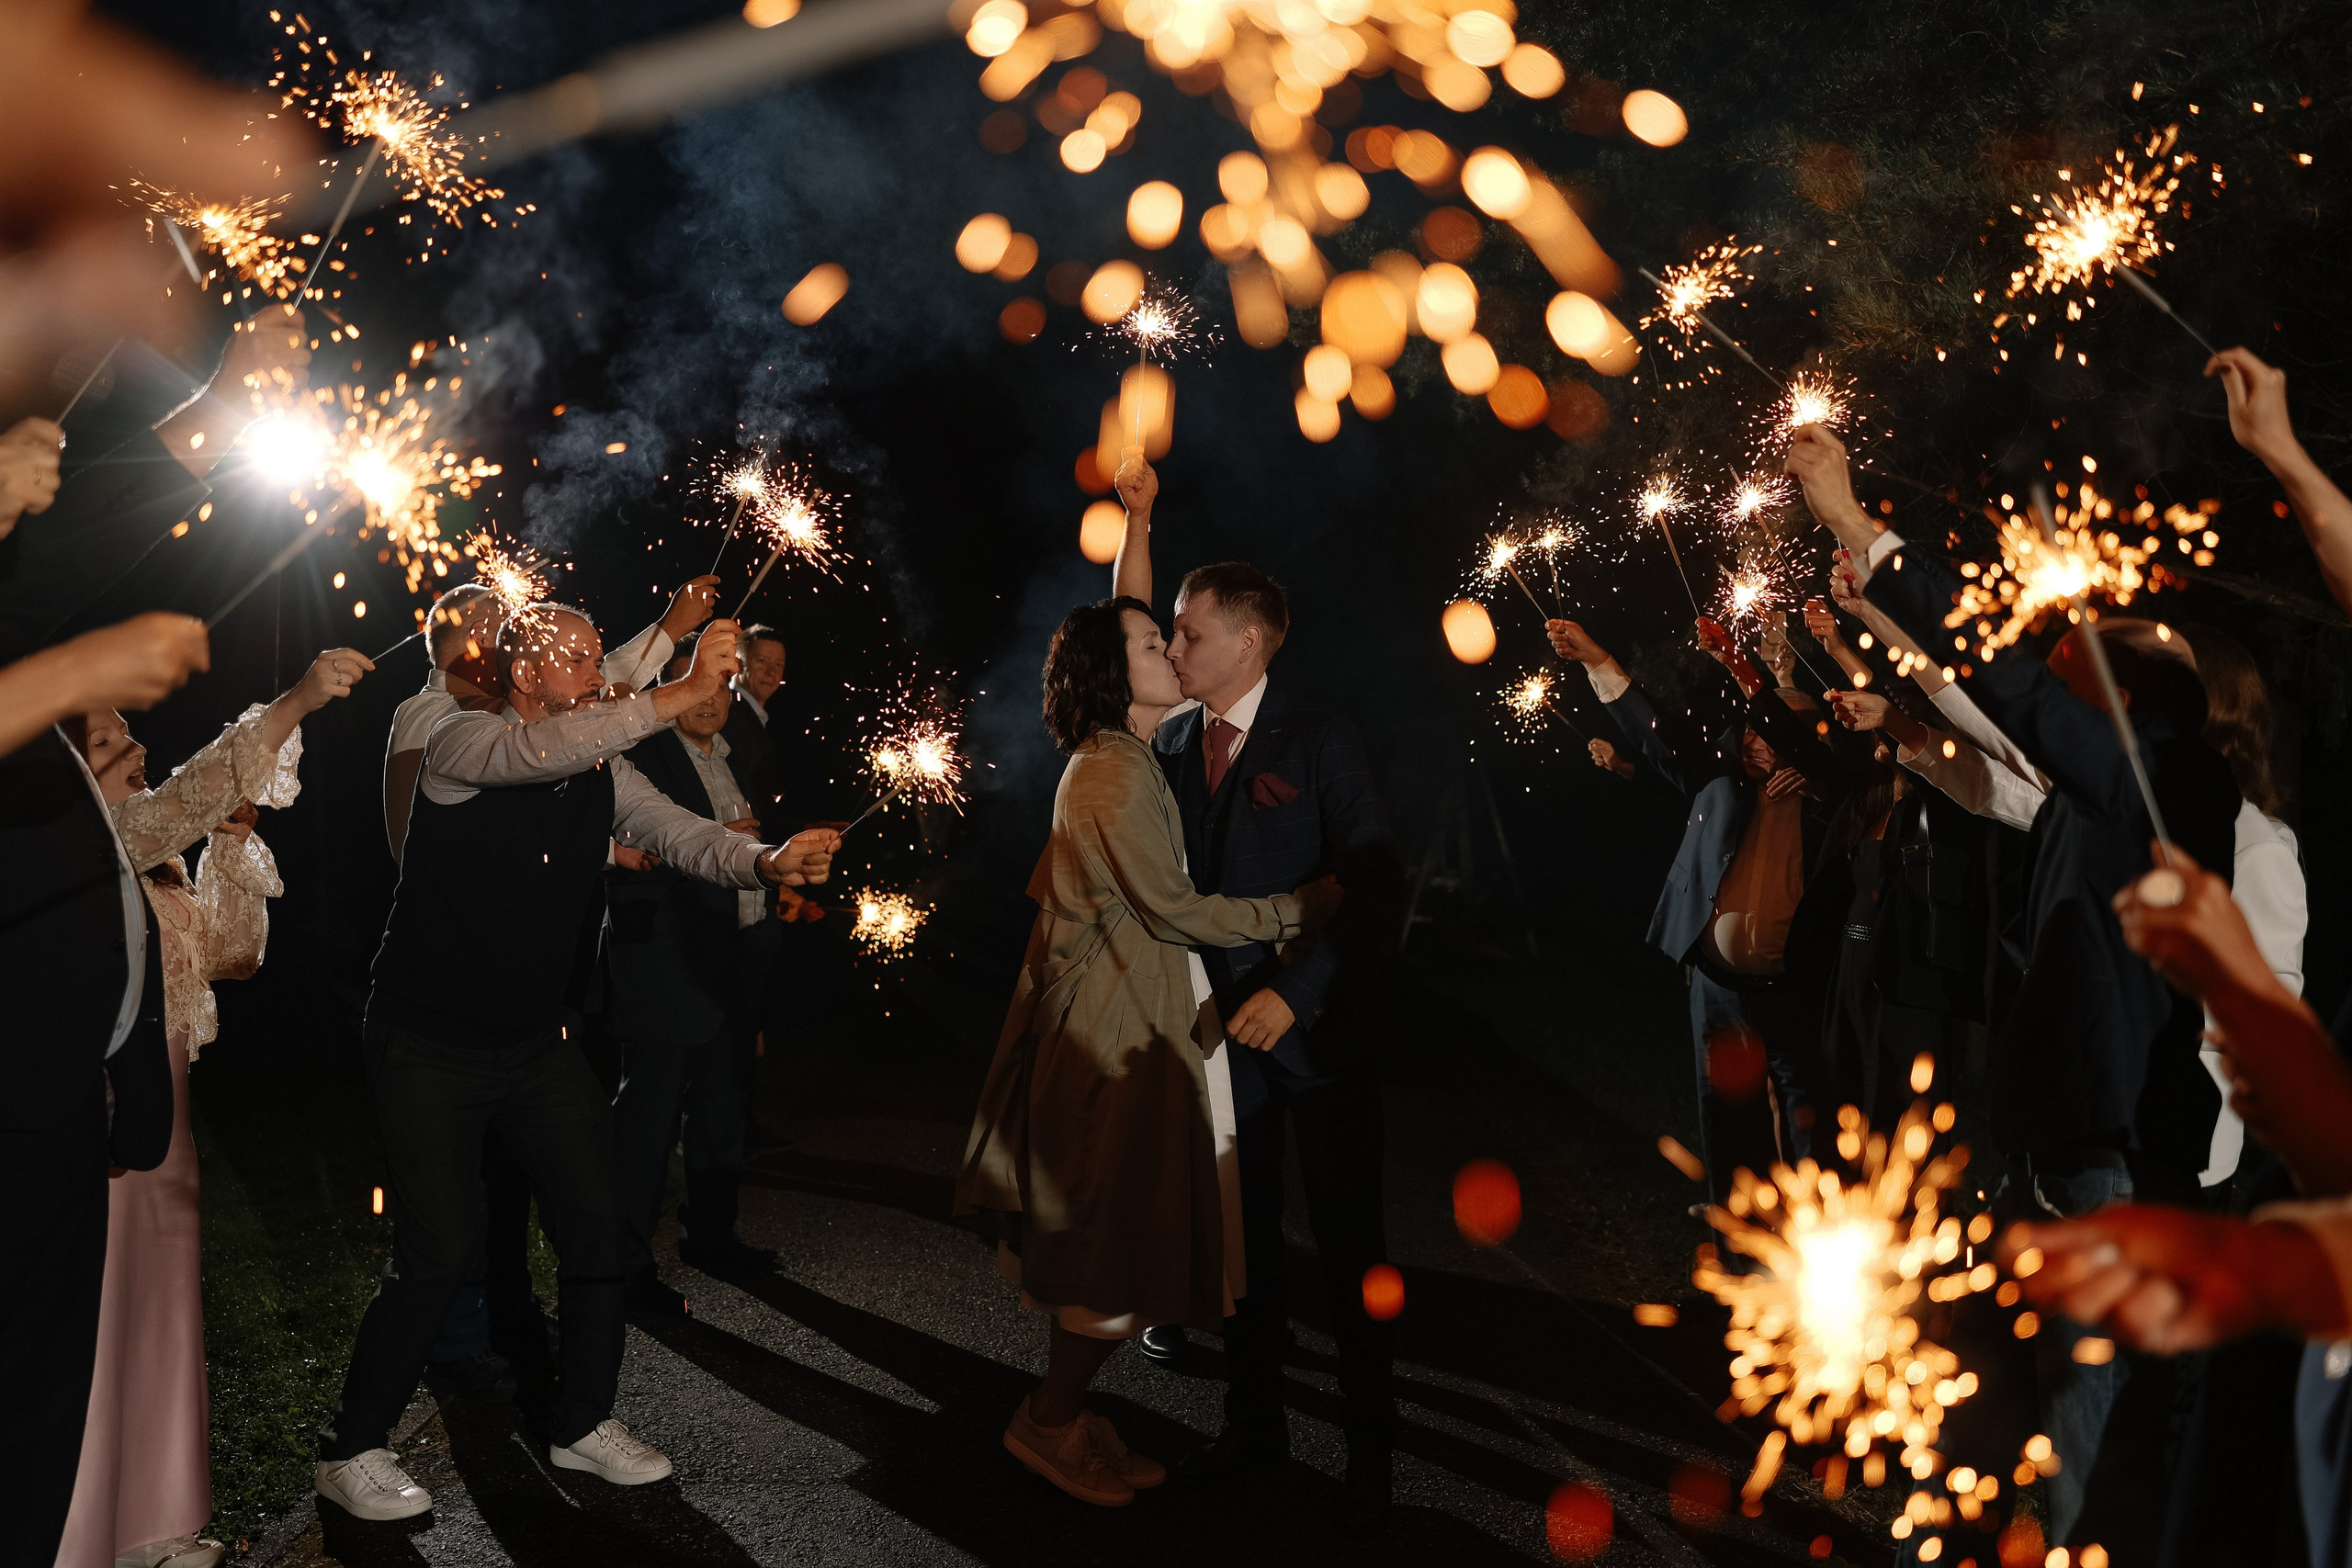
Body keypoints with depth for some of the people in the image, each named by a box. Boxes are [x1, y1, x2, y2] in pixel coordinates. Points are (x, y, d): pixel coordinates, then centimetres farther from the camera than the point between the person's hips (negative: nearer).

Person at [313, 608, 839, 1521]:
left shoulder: (605, 774, 3)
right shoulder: (461, 744, -15)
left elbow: (684, 835, -6)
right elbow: (543, 752, -36)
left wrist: (766, 862, -28)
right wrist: (683, 694, -44)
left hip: (535, 1043, 6)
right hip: (427, 1048, -6)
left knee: (596, 1225, 3)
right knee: (440, 1253, -8)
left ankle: (582, 1425, 24)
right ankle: (350, 1452, 15)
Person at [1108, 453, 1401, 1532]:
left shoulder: (1320, 743, -12)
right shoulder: (1174, 739, 5)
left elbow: (1372, 887, -15)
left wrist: (1294, 992, -23)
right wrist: (1136, 519, 6)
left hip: (1316, 1031, -5)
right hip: (1221, 1026, 5)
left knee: (1349, 1242, 7)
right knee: (1243, 1235, 16)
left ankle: (1370, 1451, 21)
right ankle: (1255, 1422, 32)